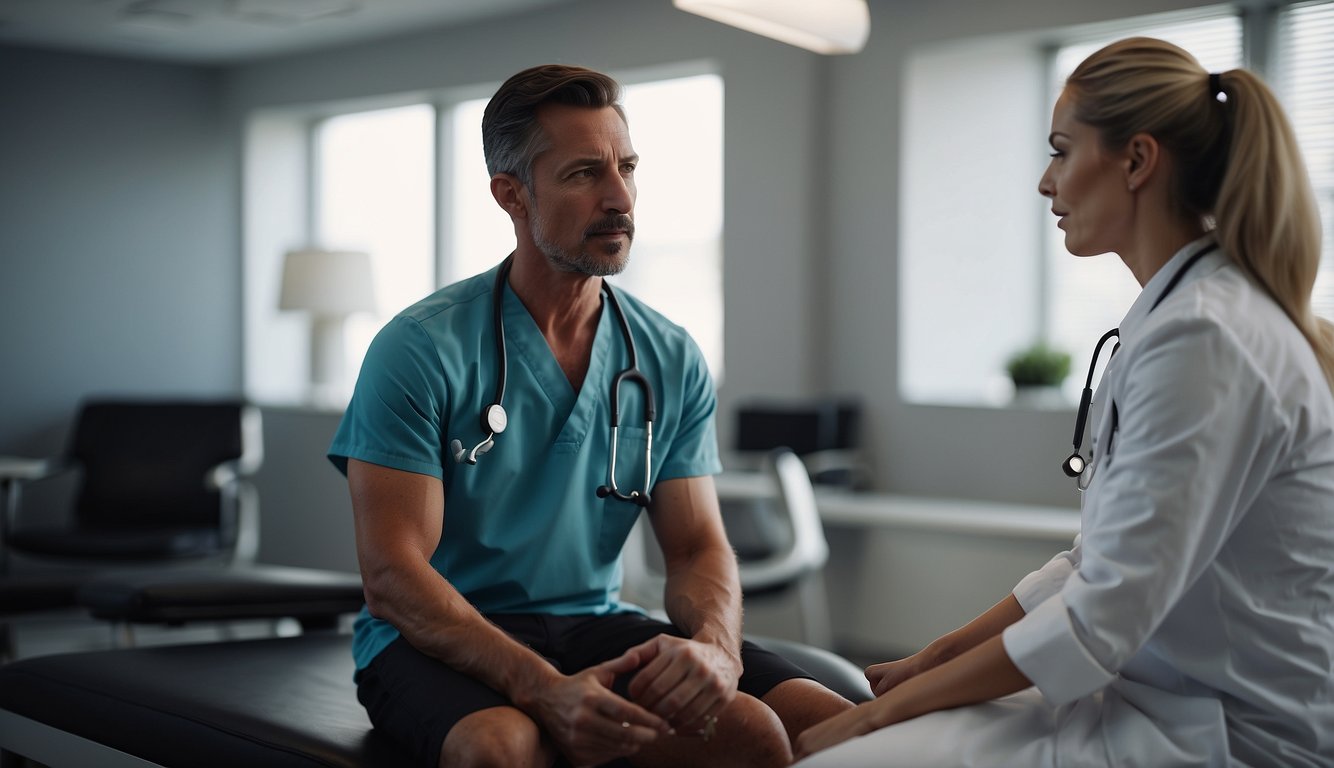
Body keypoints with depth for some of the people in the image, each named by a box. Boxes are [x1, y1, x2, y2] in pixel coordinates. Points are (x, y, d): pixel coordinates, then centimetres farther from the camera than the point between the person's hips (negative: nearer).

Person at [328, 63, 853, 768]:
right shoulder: (421, 349, -10)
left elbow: (698, 548, 5)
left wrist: (714, 645, -21)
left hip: (594, 627, 4)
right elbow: (393, 576, -15)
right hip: (443, 639, -3)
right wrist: (543, 687, -30)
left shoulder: (672, 361, 5)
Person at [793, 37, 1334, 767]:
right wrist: (927, 662, 9)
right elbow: (1101, 559, 14)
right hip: (1167, 693, 10)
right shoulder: (1176, 314, 12)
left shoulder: (1202, 336, -20)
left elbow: (1102, 617, -22)